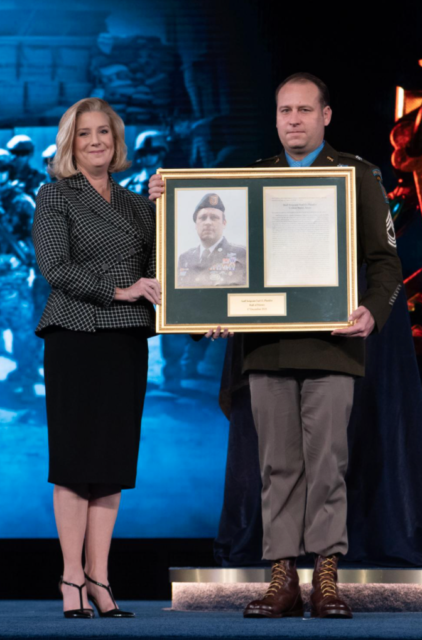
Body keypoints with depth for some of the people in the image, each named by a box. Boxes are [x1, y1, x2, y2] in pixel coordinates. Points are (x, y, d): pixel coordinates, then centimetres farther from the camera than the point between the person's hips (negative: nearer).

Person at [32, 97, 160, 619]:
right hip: (76, 337, -5)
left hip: (127, 341, 5)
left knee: (115, 459, 4)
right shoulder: (55, 196, 2)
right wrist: (118, 290, -14)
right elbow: (54, 267, -9)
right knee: (76, 458, -4)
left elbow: (156, 269, 15)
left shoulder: (135, 204, 17)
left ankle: (99, 578, 9)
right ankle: (72, 581, 1)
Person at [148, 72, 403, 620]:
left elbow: (385, 259, 6)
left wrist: (373, 310, -13)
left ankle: (327, 579, 2)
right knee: (278, 465, 3)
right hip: (267, 344, 3)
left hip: (330, 343, -3)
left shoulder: (358, 176, 8)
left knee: (327, 461, -4)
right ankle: (283, 579, 6)